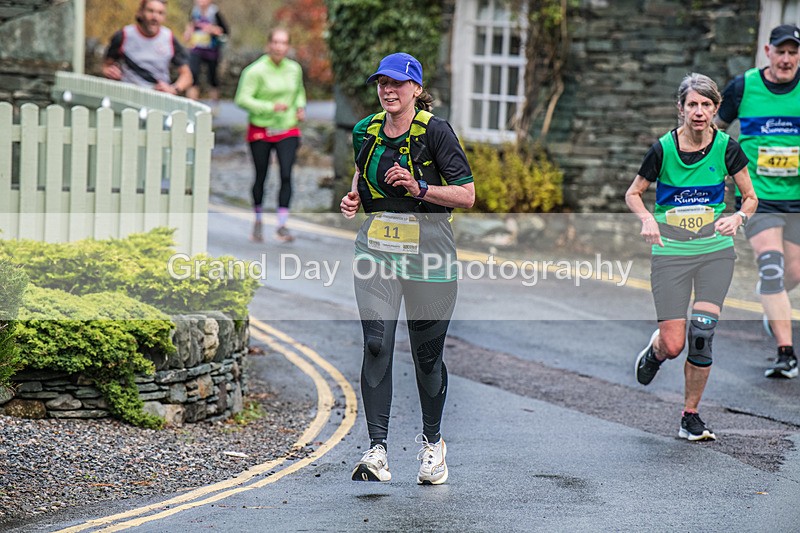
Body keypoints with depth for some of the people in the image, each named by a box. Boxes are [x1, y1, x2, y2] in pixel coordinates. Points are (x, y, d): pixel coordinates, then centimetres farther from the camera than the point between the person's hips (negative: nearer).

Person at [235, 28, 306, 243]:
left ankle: (282, 226, -8)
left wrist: (300, 107, 5)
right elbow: (242, 99, -18)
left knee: (286, 175, -11)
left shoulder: (294, 69, 4)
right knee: (261, 177, 9)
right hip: (261, 131, -3)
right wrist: (271, 107, -25)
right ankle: (258, 222, 29)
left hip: (288, 131, 3)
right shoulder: (256, 71, -13)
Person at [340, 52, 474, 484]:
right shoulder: (365, 132, 6)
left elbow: (467, 194, -9)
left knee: (427, 354, 6)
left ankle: (431, 441, 29)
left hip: (428, 253, -3)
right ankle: (377, 450, -13)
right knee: (376, 346, -12)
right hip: (377, 250, 3)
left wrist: (419, 188, -21)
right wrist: (353, 197, 6)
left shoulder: (435, 132, -9)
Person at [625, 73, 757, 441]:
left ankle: (690, 416, 6)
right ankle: (655, 348, 34)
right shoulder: (663, 149, -8)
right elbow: (633, 194, 5)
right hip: (670, 253, -1)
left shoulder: (726, 148, -5)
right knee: (673, 346, -6)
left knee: (702, 334, -12)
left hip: (716, 251, 1)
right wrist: (648, 218, -15)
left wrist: (737, 217, -16)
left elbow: (750, 197, 5)